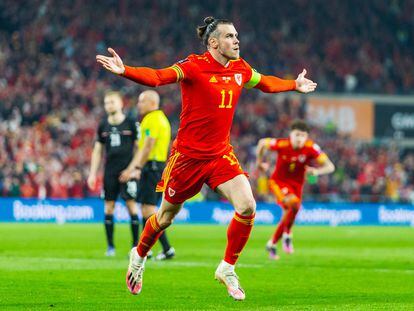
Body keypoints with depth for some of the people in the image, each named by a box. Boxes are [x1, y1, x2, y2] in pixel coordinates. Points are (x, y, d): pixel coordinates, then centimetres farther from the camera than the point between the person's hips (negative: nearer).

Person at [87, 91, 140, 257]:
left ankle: (136, 244, 1)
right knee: (108, 207, 2)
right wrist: (93, 174, 9)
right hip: (110, 171, 3)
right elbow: (97, 151, 15)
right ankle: (110, 246, 9)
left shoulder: (131, 124, 0)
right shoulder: (103, 126, 10)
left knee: (131, 205, -6)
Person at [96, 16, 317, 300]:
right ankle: (139, 256, 41)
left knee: (247, 207, -15)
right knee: (167, 216, 11)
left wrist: (295, 85, 32)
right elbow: (158, 77, -32)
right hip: (188, 155, -5)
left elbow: (266, 83, 25)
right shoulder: (194, 66, -17)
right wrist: (124, 71, -48)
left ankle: (227, 268, 4)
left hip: (221, 154, 5)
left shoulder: (240, 69, 2)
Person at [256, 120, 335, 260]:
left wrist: (316, 171, -41)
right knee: (294, 204, -30)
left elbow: (330, 167, -21)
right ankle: (287, 235, -8)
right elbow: (262, 143, -3)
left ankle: (272, 244, 30)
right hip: (279, 181, -3)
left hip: (296, 184, 3)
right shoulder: (283, 144, -22)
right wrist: (259, 163, 6)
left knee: (288, 215, 6)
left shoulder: (311, 148, -19)